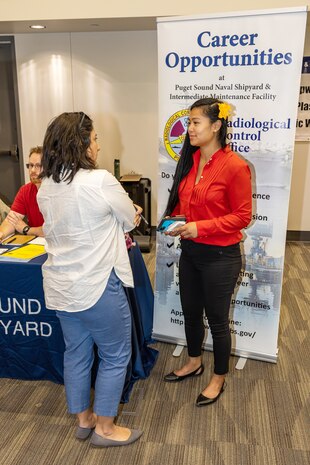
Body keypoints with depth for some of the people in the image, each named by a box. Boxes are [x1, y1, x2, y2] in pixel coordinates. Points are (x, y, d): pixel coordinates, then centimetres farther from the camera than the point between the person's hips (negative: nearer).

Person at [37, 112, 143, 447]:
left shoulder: (45, 187, 4)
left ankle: (83, 419, 39)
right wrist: (121, 219, 16)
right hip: (97, 285, -7)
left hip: (60, 285, 8)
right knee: (115, 356, 12)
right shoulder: (100, 181, -19)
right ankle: (104, 428, 27)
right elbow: (131, 220, -5)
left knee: (75, 353, 20)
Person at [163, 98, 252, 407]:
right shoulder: (190, 159, 3)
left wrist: (201, 227, -22)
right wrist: (175, 219, -3)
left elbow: (242, 216, -14)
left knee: (217, 319, 10)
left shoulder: (234, 166, -18)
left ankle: (218, 378, 34)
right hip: (190, 251, 7)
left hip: (220, 256, -7)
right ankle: (194, 362, 46)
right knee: (190, 311, 21)